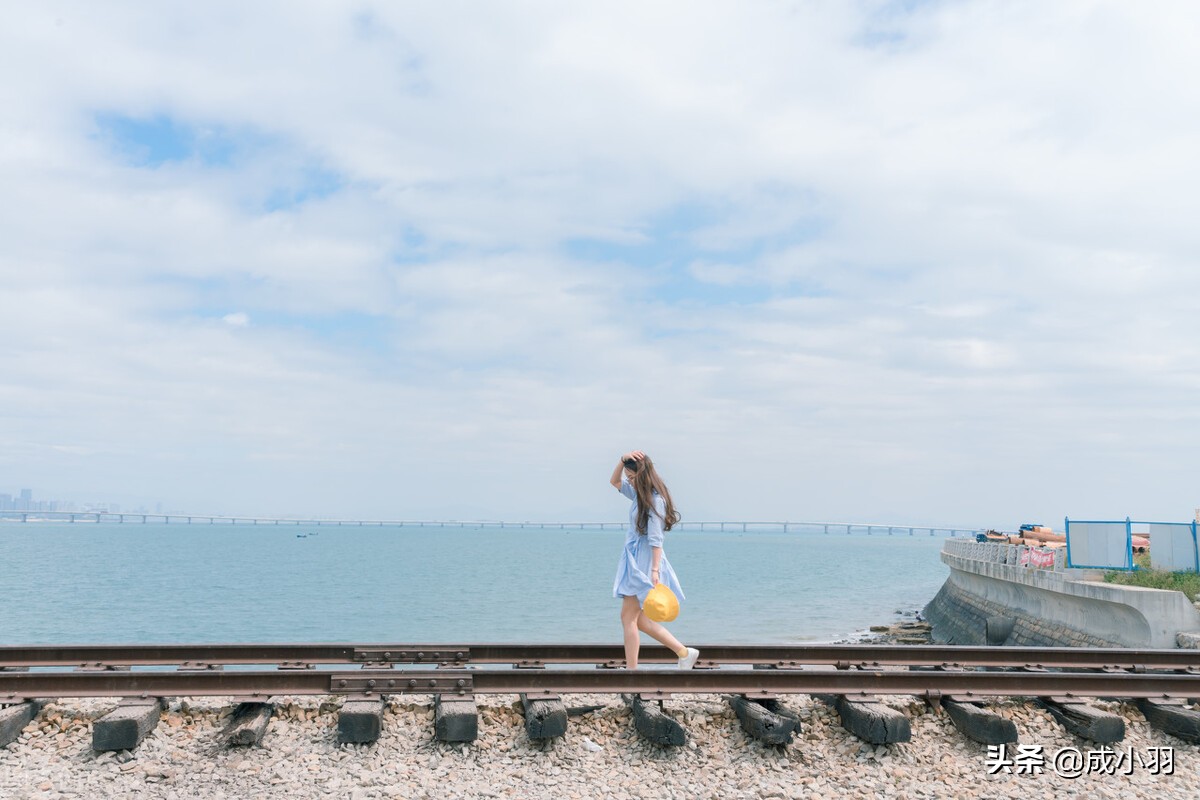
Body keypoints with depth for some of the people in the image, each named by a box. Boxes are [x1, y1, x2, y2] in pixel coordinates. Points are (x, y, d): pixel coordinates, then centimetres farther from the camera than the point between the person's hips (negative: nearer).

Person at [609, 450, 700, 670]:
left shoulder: (655, 501, -15)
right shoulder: (640, 494, 11)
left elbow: (655, 539, -21)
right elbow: (614, 482, 21)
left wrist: (655, 570, -26)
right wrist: (622, 461, 3)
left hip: (644, 563, -10)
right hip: (634, 560, 10)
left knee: (628, 617, -4)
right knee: (638, 618, 12)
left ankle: (632, 670, 2)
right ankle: (684, 652, 15)